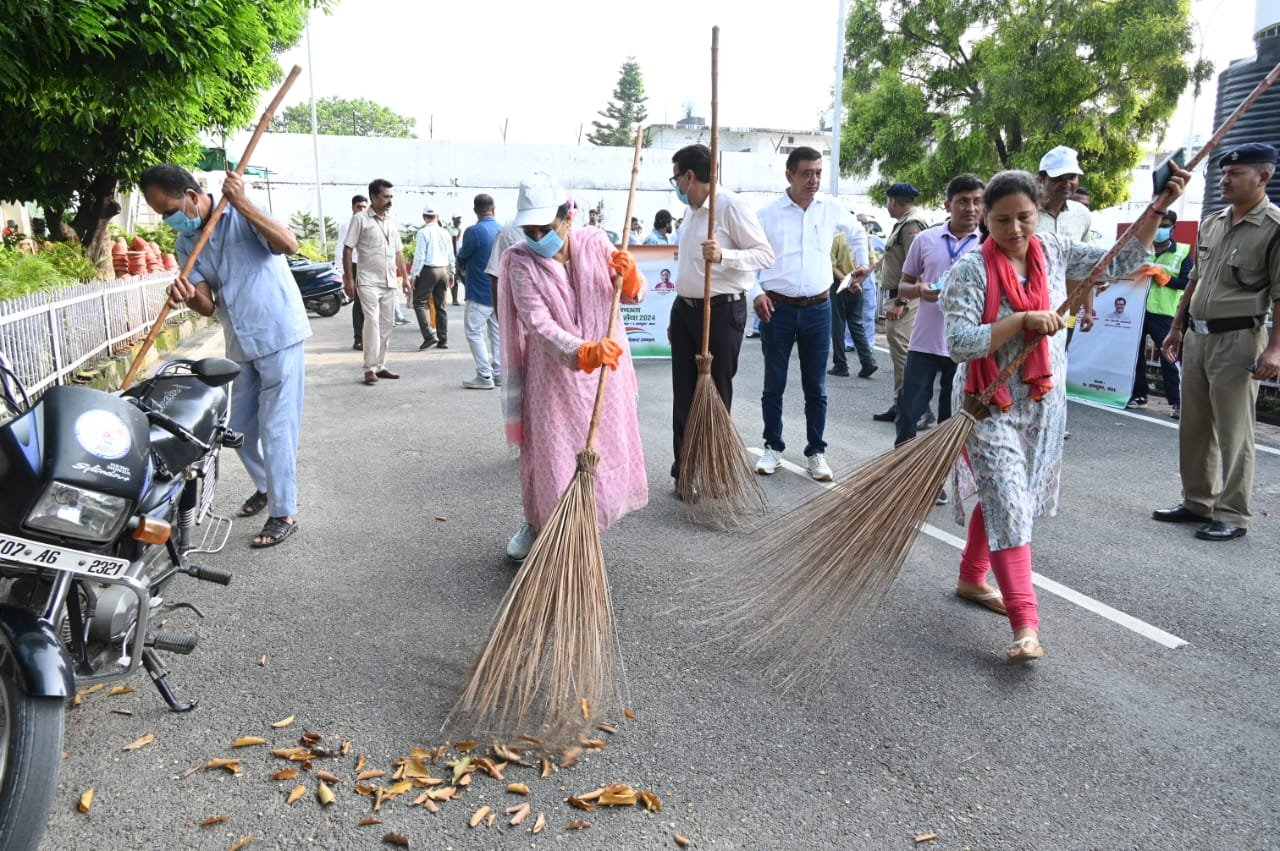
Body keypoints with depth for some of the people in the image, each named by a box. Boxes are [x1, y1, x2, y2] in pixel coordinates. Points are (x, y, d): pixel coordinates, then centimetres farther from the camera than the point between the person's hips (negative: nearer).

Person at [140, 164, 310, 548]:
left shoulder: (243, 213, -10)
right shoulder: (185, 243, 7)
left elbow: (289, 245, -28)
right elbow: (209, 306, 0)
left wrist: (241, 202, -30)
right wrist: (189, 297, -23)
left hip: (279, 337, -7)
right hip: (241, 345, 7)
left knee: (276, 429, -5)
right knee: (241, 428, 15)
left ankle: (284, 513, 4)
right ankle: (266, 487, 38)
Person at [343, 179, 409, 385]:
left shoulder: (391, 222, 14)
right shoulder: (360, 219, -5)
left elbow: (398, 252, 20)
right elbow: (348, 250, -7)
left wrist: (405, 277, 14)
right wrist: (348, 279, -13)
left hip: (389, 282, 6)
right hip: (368, 282, -6)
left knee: (386, 325, 8)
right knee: (372, 323, -14)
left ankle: (380, 366, 15)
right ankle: (370, 368, -11)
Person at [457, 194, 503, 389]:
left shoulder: (474, 231, -15)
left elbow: (461, 259, -4)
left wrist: (462, 270, 19)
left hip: (479, 293, -6)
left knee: (474, 333, 1)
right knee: (497, 332, 13)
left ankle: (485, 376, -3)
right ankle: (499, 373, 16)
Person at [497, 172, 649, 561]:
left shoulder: (595, 242, -4)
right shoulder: (520, 261, -13)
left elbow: (633, 296, 4)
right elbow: (539, 324, -22)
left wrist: (629, 274, -19)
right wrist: (582, 353, -37)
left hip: (605, 369, 3)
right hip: (554, 373, -3)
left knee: (605, 444, 11)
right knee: (548, 450, 2)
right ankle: (535, 523, 26)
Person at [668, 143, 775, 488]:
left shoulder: (732, 206, -12)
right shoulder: (691, 211, 14)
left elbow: (766, 254, -16)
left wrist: (723, 255, -30)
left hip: (722, 311, -8)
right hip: (685, 309, 8)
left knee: (716, 394, 1)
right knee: (684, 393, 9)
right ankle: (684, 470, 17)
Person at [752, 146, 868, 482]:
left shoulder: (831, 208, 3)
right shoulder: (768, 213, -5)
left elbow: (857, 232, 24)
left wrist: (862, 264, 26)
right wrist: (755, 293, -10)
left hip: (818, 309, 2)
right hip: (777, 309, -1)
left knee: (816, 388, 7)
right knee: (774, 385, 7)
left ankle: (816, 452, 17)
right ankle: (773, 447, 20)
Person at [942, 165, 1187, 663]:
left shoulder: (1054, 252, 1)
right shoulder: (971, 269, -15)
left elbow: (1121, 262, 9)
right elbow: (959, 343, -23)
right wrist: (1023, 319, -26)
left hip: (1043, 403, 6)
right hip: (990, 405, -6)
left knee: (1002, 497, 18)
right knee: (1007, 504, -11)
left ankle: (971, 580, 38)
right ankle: (1025, 626, -11)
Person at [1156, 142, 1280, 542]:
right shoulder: (1212, 223, 12)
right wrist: (1177, 327, 19)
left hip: (1237, 339, -7)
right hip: (1197, 336, 8)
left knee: (1233, 433, -2)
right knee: (1193, 427, 13)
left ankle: (1232, 515, 7)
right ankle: (1197, 502, 24)